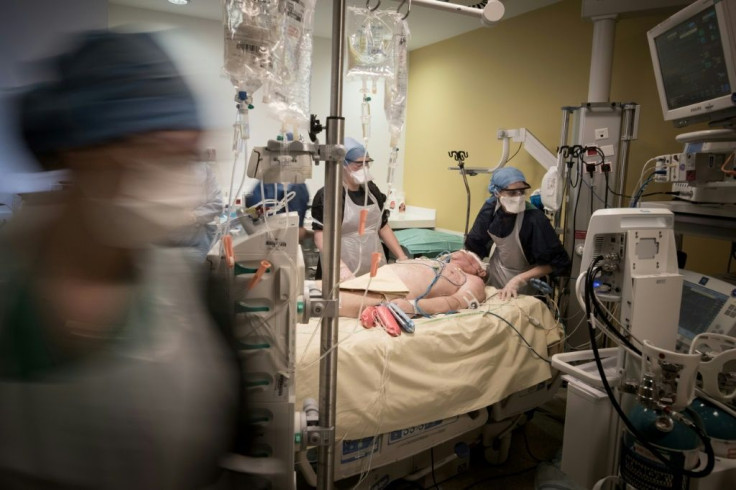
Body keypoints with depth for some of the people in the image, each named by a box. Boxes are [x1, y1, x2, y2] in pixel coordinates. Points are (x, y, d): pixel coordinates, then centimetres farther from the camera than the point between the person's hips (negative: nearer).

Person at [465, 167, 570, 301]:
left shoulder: (534, 219, -31)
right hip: (496, 271, 4)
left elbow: (556, 262, -28)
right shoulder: (490, 207, -17)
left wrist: (518, 279, -31)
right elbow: (475, 243, -3)